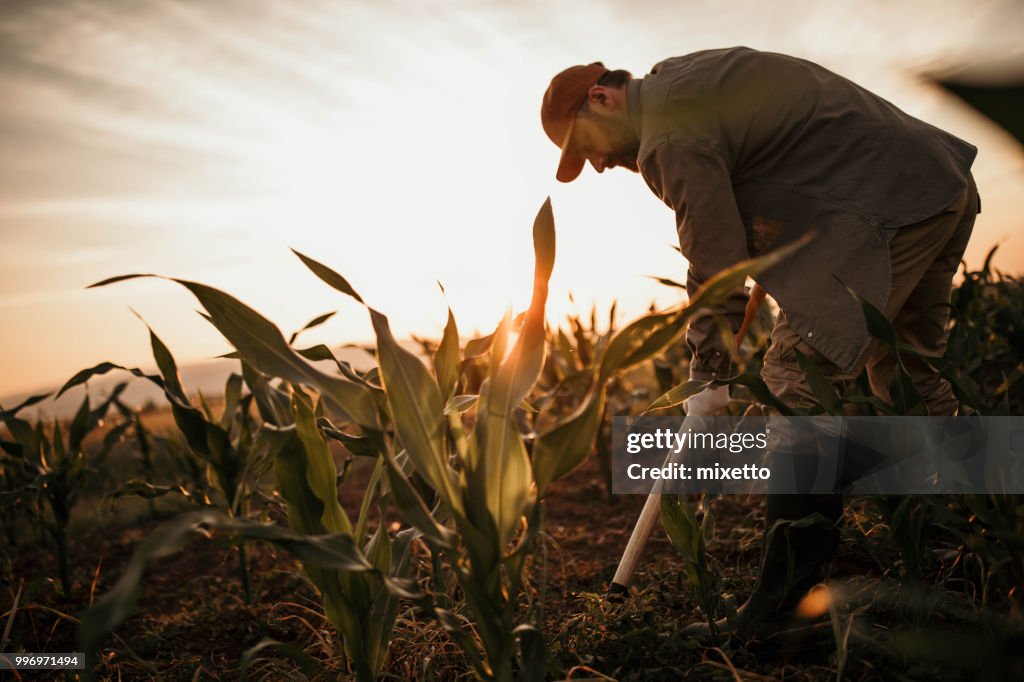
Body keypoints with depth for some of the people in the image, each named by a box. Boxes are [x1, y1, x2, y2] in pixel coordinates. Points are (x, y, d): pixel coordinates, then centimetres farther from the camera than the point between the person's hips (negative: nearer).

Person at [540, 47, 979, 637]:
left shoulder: (669, 134, -14)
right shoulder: (679, 78, 17)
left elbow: (715, 266, -12)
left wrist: (710, 379, -4)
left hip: (889, 207, -11)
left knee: (799, 383, -13)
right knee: (907, 371, 20)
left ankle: (778, 612, -10)